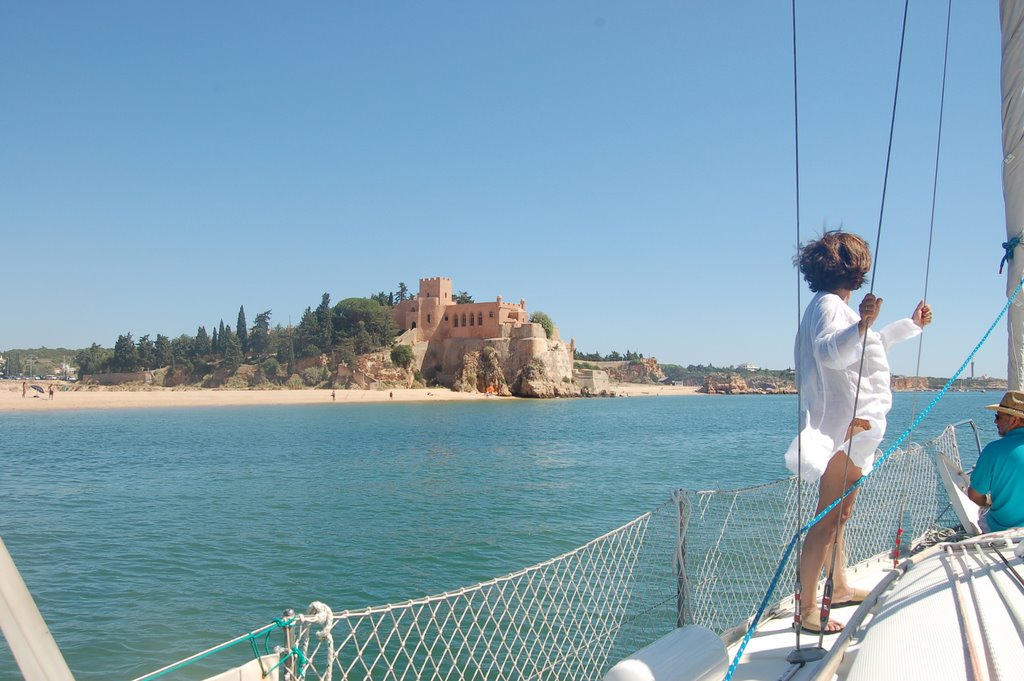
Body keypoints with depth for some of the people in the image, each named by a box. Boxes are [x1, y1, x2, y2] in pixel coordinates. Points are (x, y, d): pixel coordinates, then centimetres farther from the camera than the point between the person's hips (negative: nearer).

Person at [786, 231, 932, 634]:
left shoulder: (835, 306, 20)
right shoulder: (829, 304, -14)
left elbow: (873, 343, 38)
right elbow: (829, 351, -34)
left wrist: (912, 324, 47)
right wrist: (861, 325, -50)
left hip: (854, 425, 11)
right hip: (843, 425, -11)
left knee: (840, 514, 20)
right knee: (827, 520, -11)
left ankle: (839, 588, 33)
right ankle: (806, 608, -8)